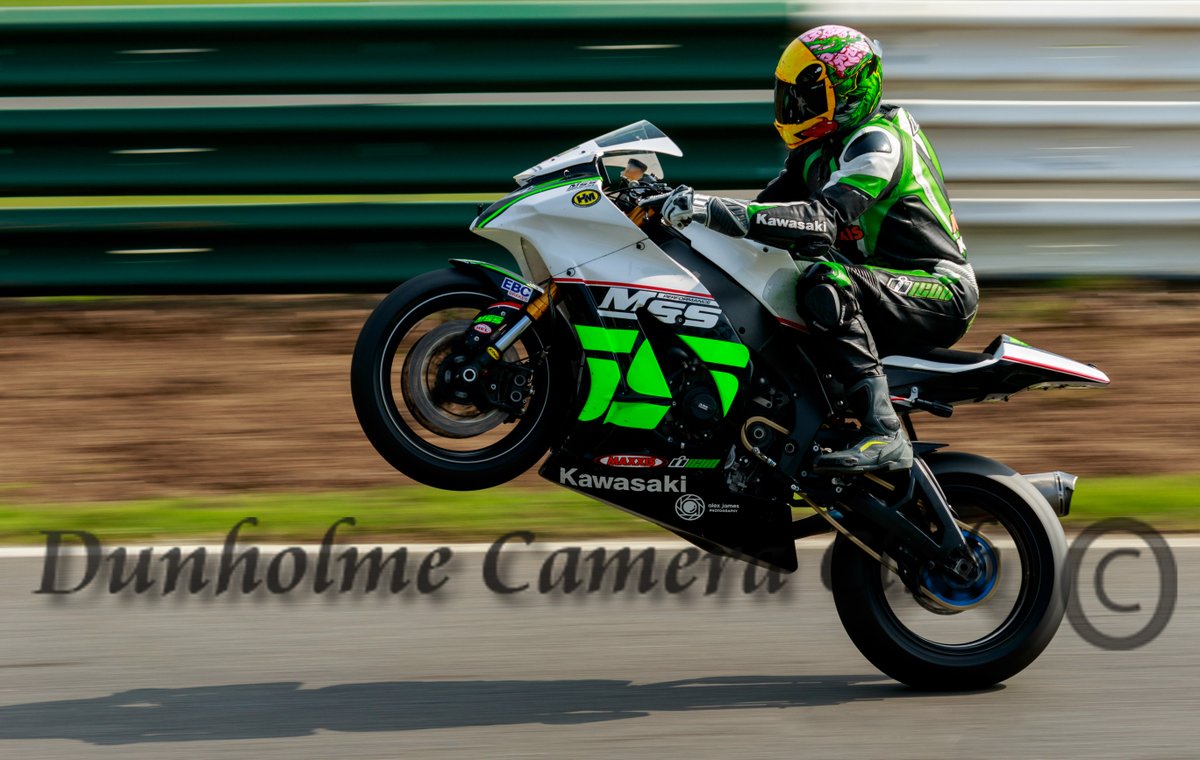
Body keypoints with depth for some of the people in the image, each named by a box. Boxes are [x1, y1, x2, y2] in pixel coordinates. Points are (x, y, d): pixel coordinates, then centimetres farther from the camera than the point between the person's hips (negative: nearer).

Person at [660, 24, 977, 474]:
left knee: (825, 280, -36)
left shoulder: (876, 141, -18)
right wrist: (697, 208, -5)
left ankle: (884, 435, -43)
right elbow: (769, 208, 12)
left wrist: (717, 211, -40)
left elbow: (825, 218, -33)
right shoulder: (818, 148, 13)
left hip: (939, 294, -10)